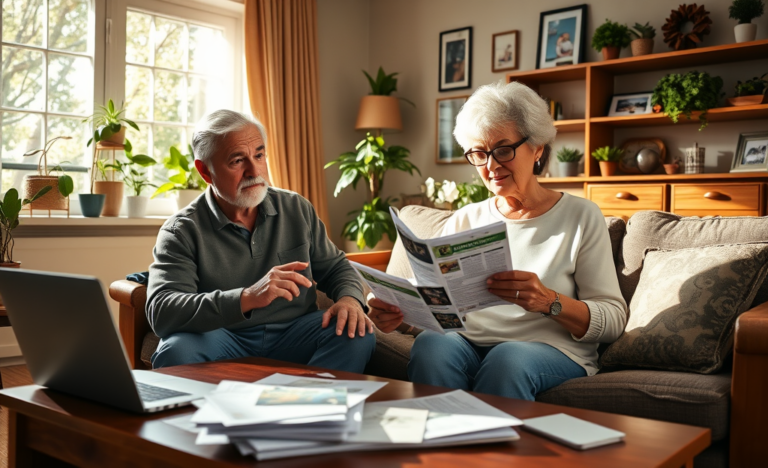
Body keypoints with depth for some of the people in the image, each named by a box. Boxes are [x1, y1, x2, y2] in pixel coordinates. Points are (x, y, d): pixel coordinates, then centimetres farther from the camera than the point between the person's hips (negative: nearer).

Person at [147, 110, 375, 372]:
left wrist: (349, 298, -8)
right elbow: (160, 312, -19)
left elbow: (335, 266, 18)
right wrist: (247, 298, -33)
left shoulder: (297, 210, 9)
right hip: (224, 341, -3)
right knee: (176, 351, -33)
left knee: (357, 334, -23)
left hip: (295, 335, 3)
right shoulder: (182, 231, -5)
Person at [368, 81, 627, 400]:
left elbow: (614, 319, -2)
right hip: (469, 346, 2)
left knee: (507, 359, -34)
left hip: (553, 351, -2)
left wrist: (549, 302, -21)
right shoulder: (464, 221, 13)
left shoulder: (581, 216, 4)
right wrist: (397, 312, -16)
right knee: (430, 344, -30)